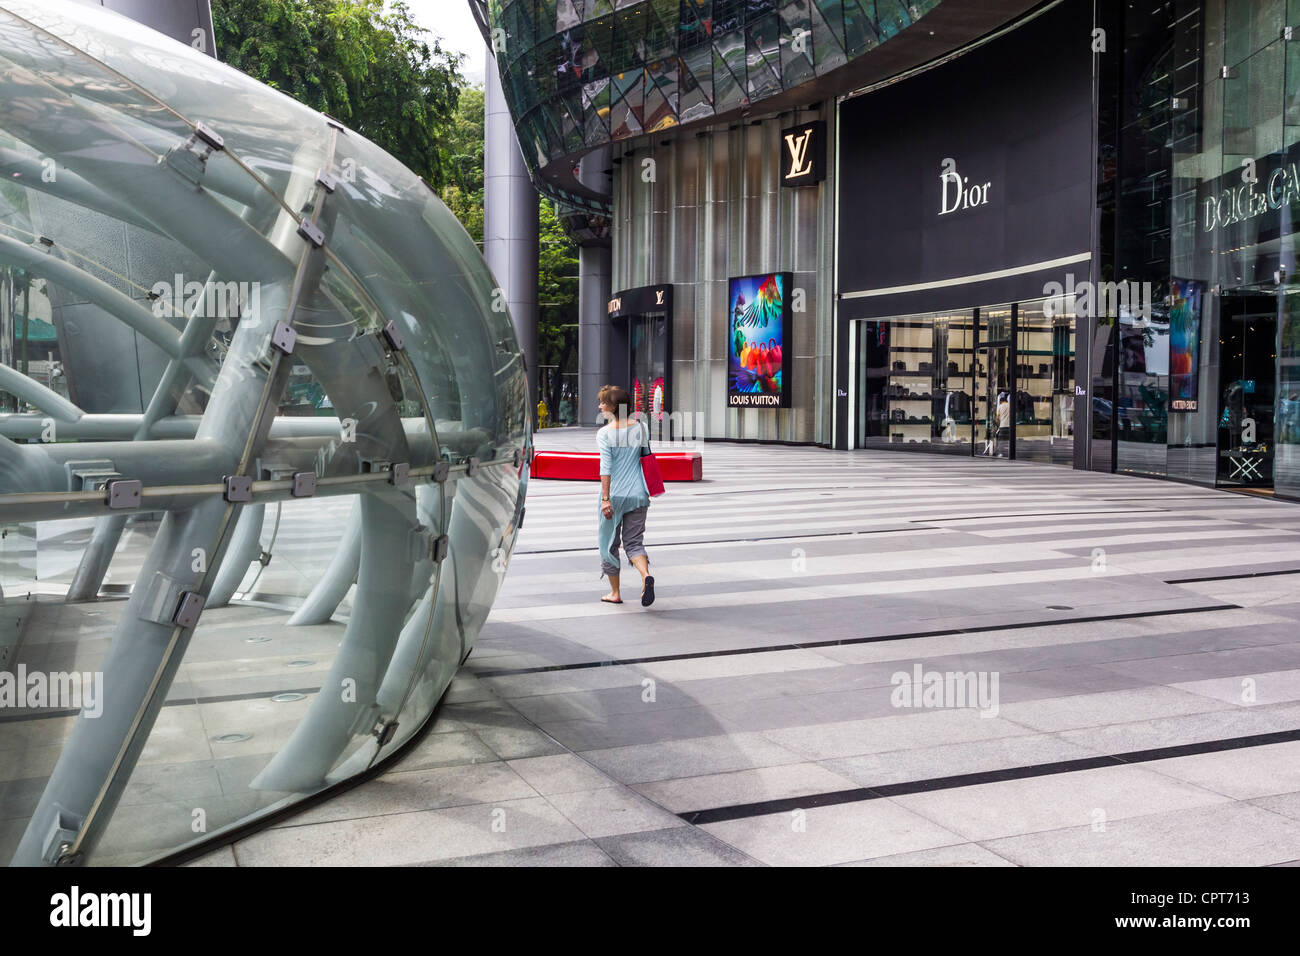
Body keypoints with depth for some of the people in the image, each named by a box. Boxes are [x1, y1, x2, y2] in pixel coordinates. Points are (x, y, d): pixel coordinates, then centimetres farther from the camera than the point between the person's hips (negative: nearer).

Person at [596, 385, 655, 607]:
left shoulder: (604, 433, -9)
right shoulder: (641, 428, 4)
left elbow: (606, 468, -16)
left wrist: (605, 498, -17)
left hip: (615, 495, -4)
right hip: (638, 494, 4)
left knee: (609, 543, 12)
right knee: (633, 542, 10)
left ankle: (615, 593, 20)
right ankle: (646, 575, -18)